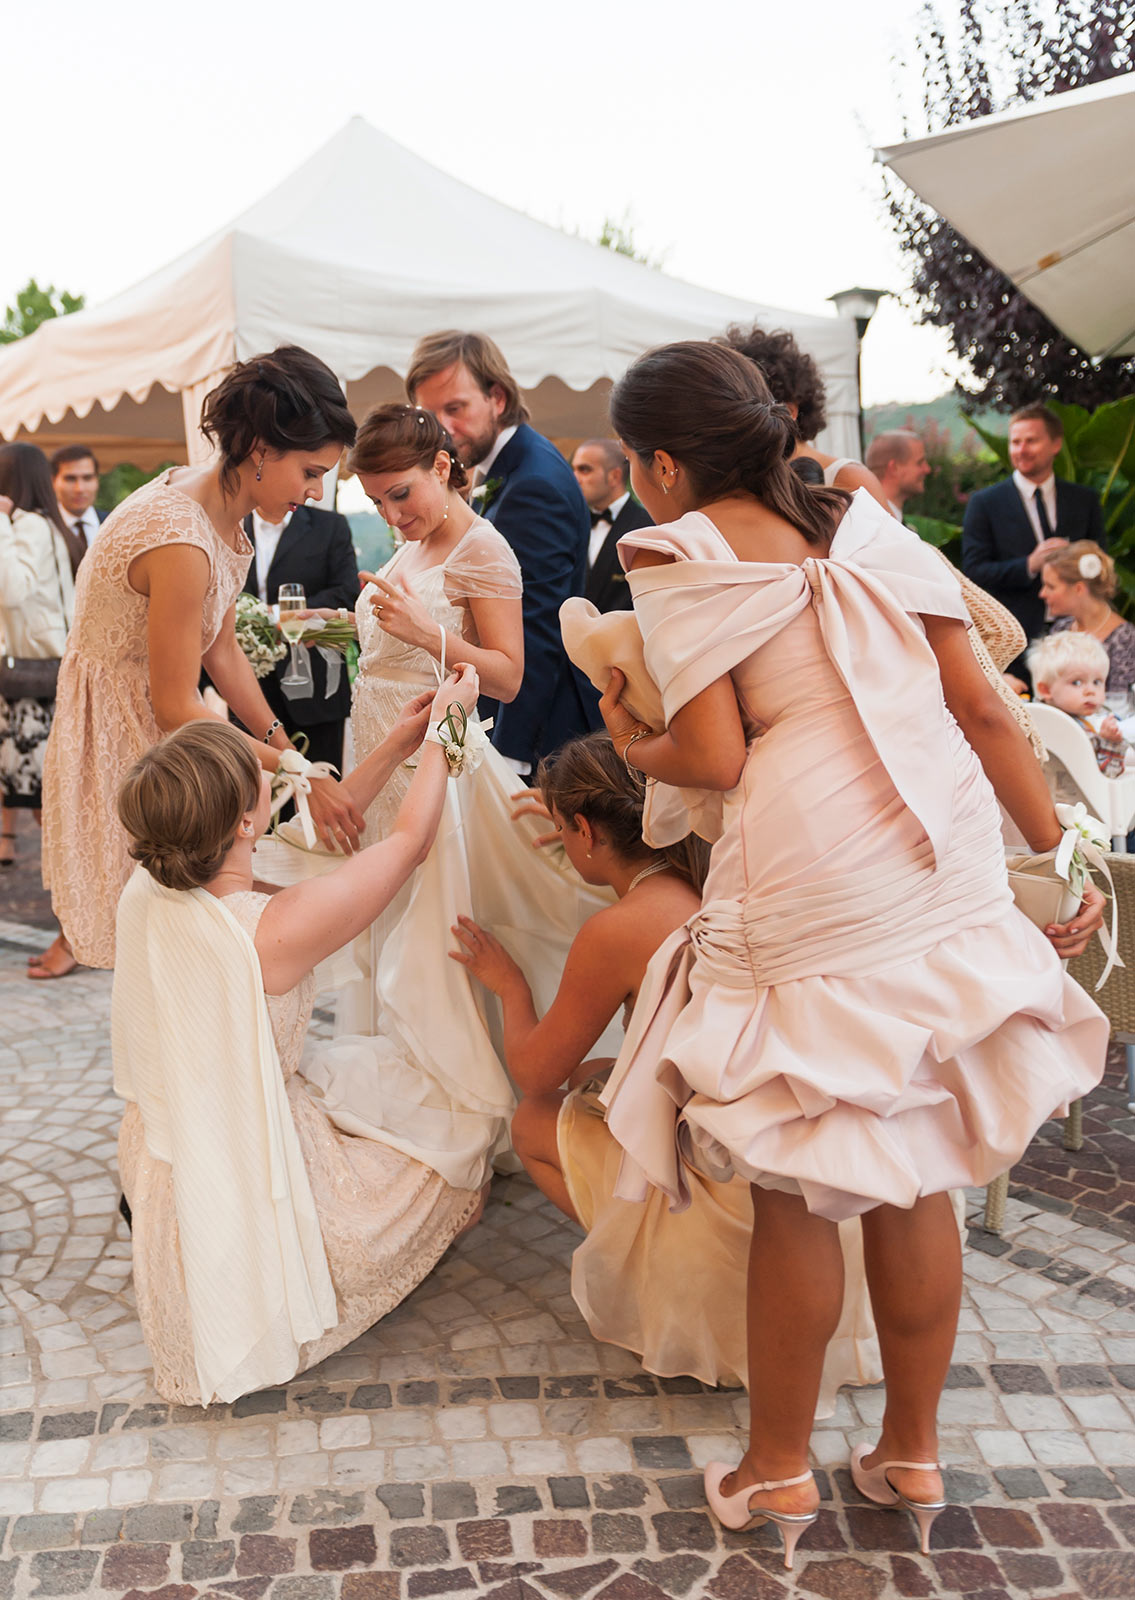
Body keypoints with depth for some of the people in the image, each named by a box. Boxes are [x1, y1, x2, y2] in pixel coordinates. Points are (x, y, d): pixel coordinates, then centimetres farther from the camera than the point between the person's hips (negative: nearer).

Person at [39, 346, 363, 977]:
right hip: (120, 736, -9)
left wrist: (283, 744, 0)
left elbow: (222, 647, 6)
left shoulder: (221, 510, -1)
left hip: (155, 723, 9)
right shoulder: (180, 542, -30)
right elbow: (175, 707, -25)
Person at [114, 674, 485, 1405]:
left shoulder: (147, 892, -11)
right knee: (452, 1178, 16)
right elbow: (411, 841, -18)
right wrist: (442, 729, -3)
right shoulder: (275, 930, -34)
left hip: (159, 1161, 7)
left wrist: (393, 752, 8)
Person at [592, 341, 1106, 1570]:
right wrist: (1058, 857, 13)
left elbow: (714, 757, -13)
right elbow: (982, 707, 7)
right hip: (949, 891, 6)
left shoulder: (676, 557, -3)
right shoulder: (866, 530, 11)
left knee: (795, 1190, 10)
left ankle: (778, 1469, 27)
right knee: (917, 1181, 16)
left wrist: (633, 751, 8)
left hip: (807, 909, -5)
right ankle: (911, 1455, 33)